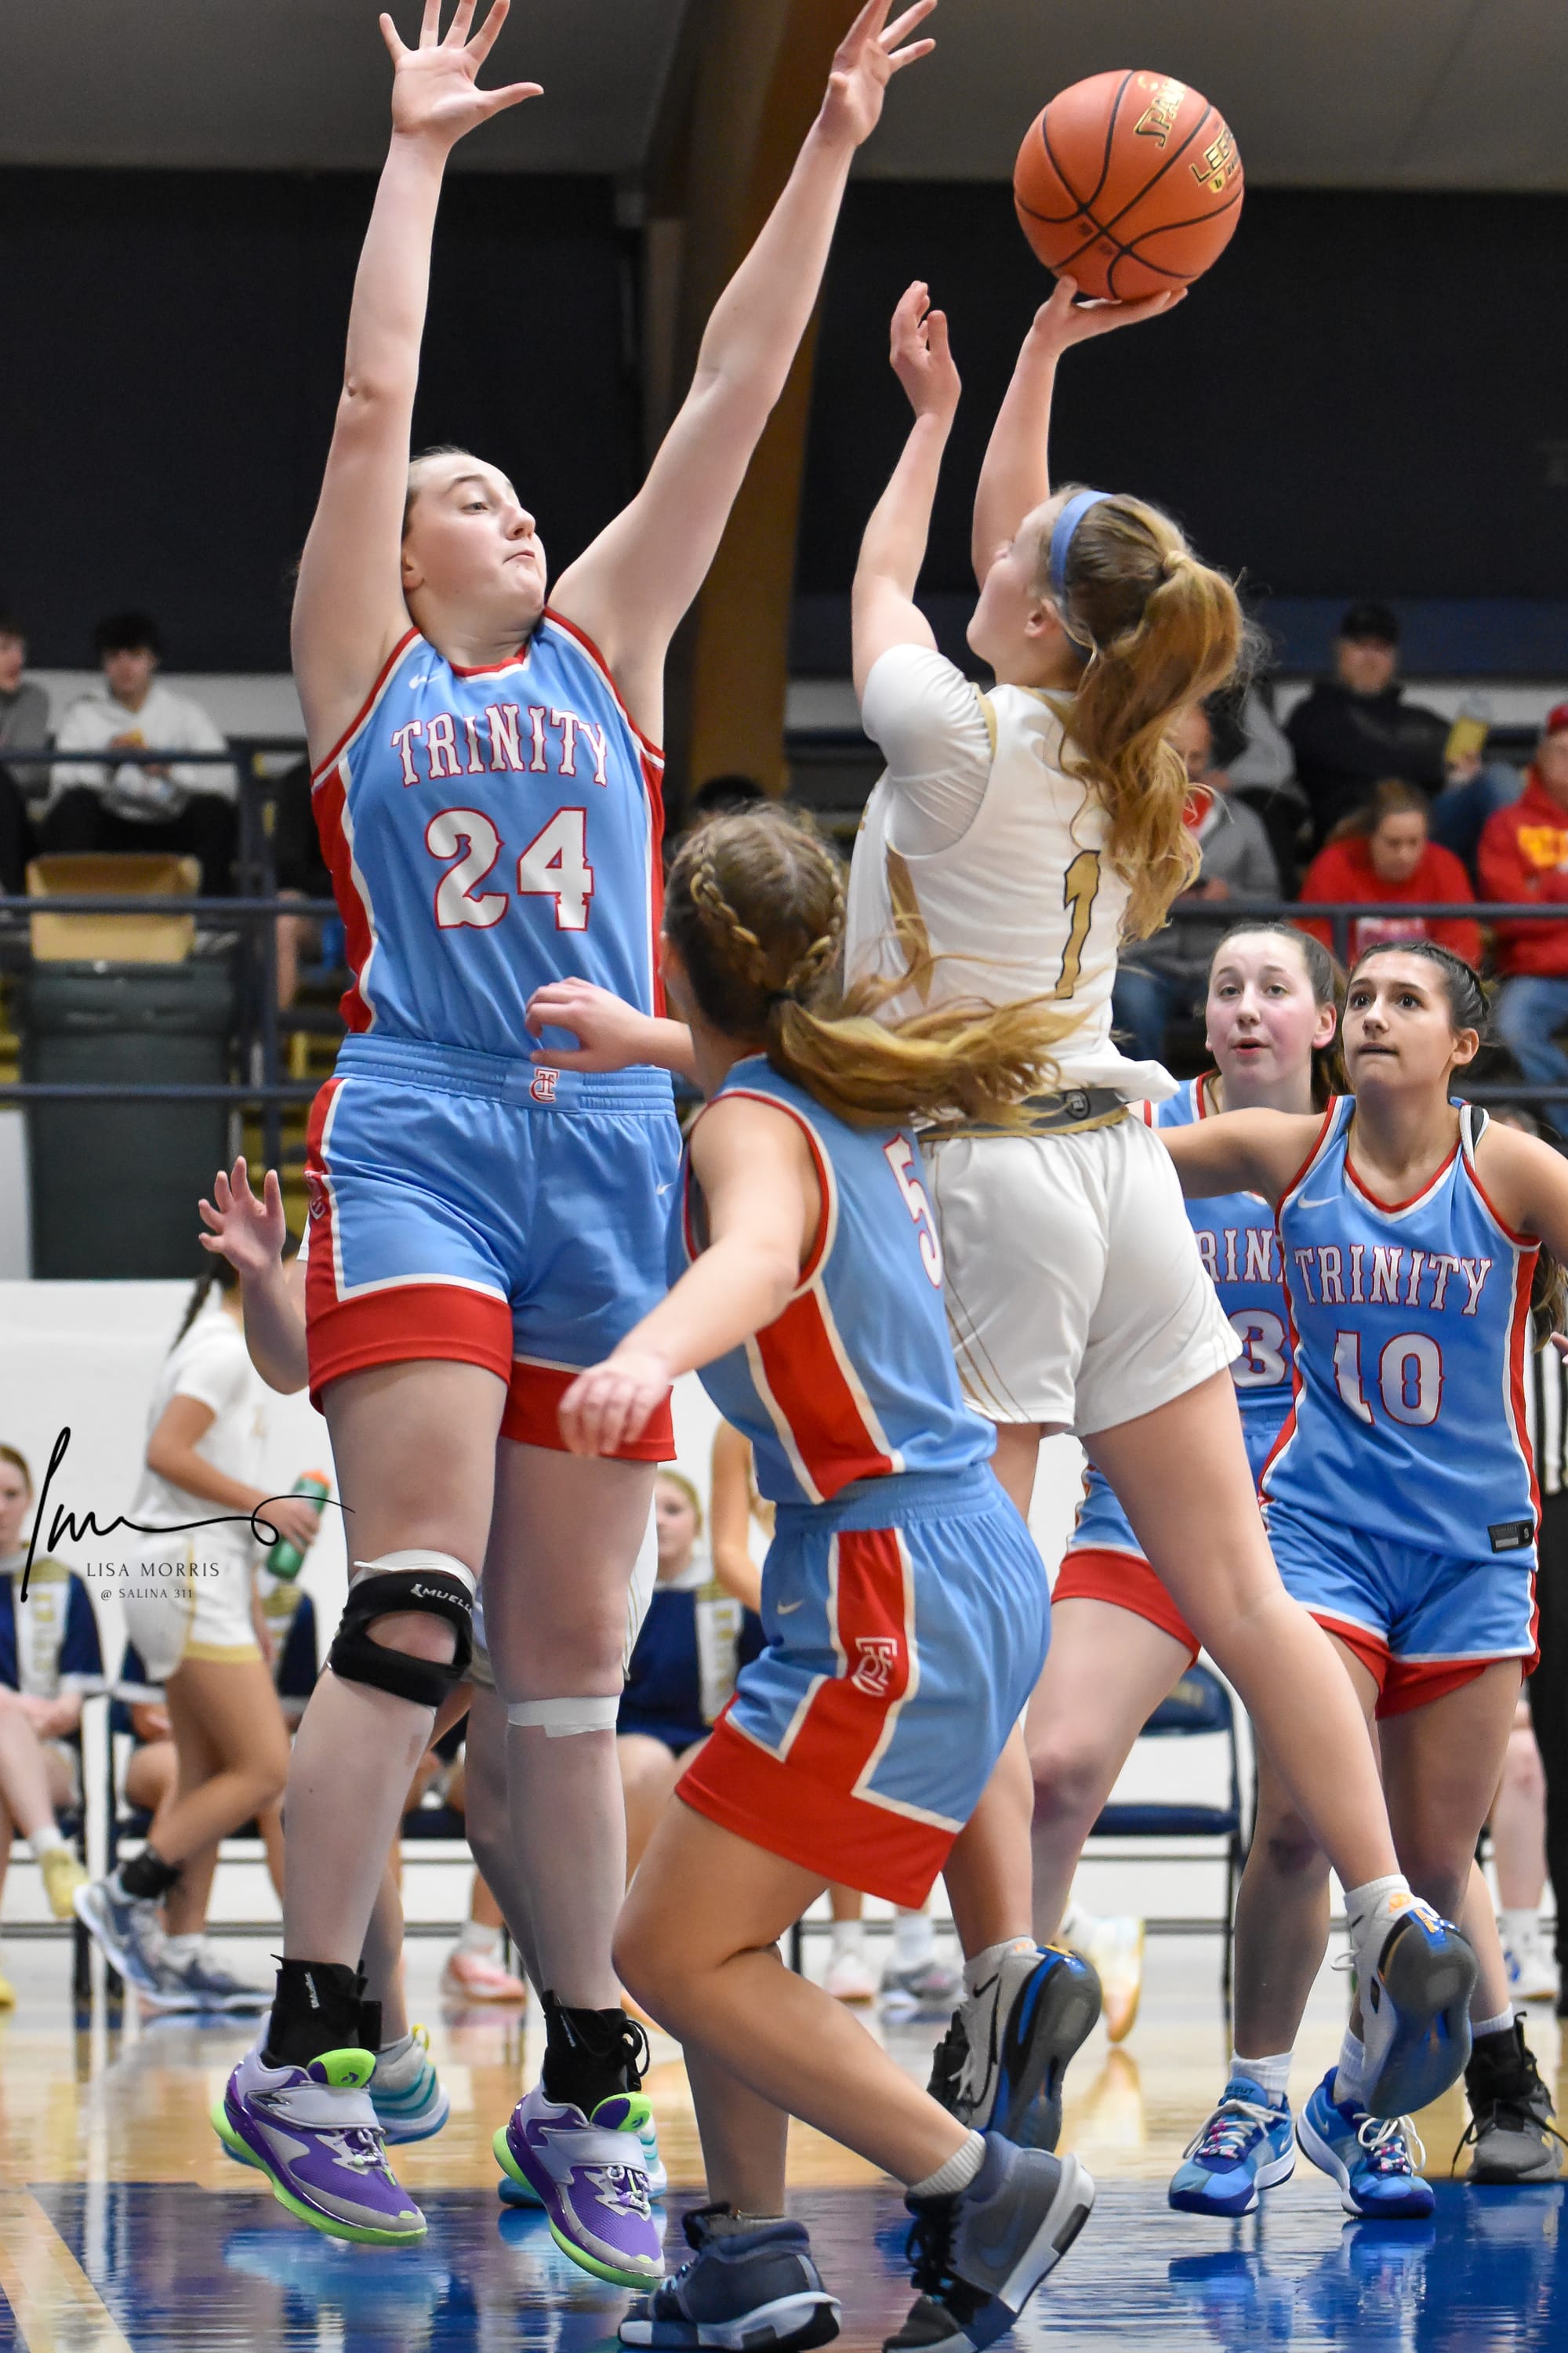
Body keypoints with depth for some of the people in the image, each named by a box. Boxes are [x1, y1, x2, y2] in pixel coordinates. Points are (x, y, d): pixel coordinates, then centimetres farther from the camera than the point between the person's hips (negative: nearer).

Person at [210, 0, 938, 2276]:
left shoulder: (606, 648, 19)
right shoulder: (366, 661, 11)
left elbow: (733, 394, 14)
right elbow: (371, 397, 3)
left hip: (612, 1149, 4)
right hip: (418, 1131, -4)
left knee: (575, 1657, 5)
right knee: (416, 1593, -18)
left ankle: (584, 2091, 8)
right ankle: (303, 2049, -17)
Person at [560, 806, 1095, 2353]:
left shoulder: (752, 1123, -14)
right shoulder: (846, 1094, 13)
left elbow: (757, 1256, -39)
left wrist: (649, 1356, -58)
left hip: (898, 1590, -10)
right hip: (965, 1571, 10)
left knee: (673, 1951, -7)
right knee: (710, 1917, 18)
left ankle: (981, 2191, -5)